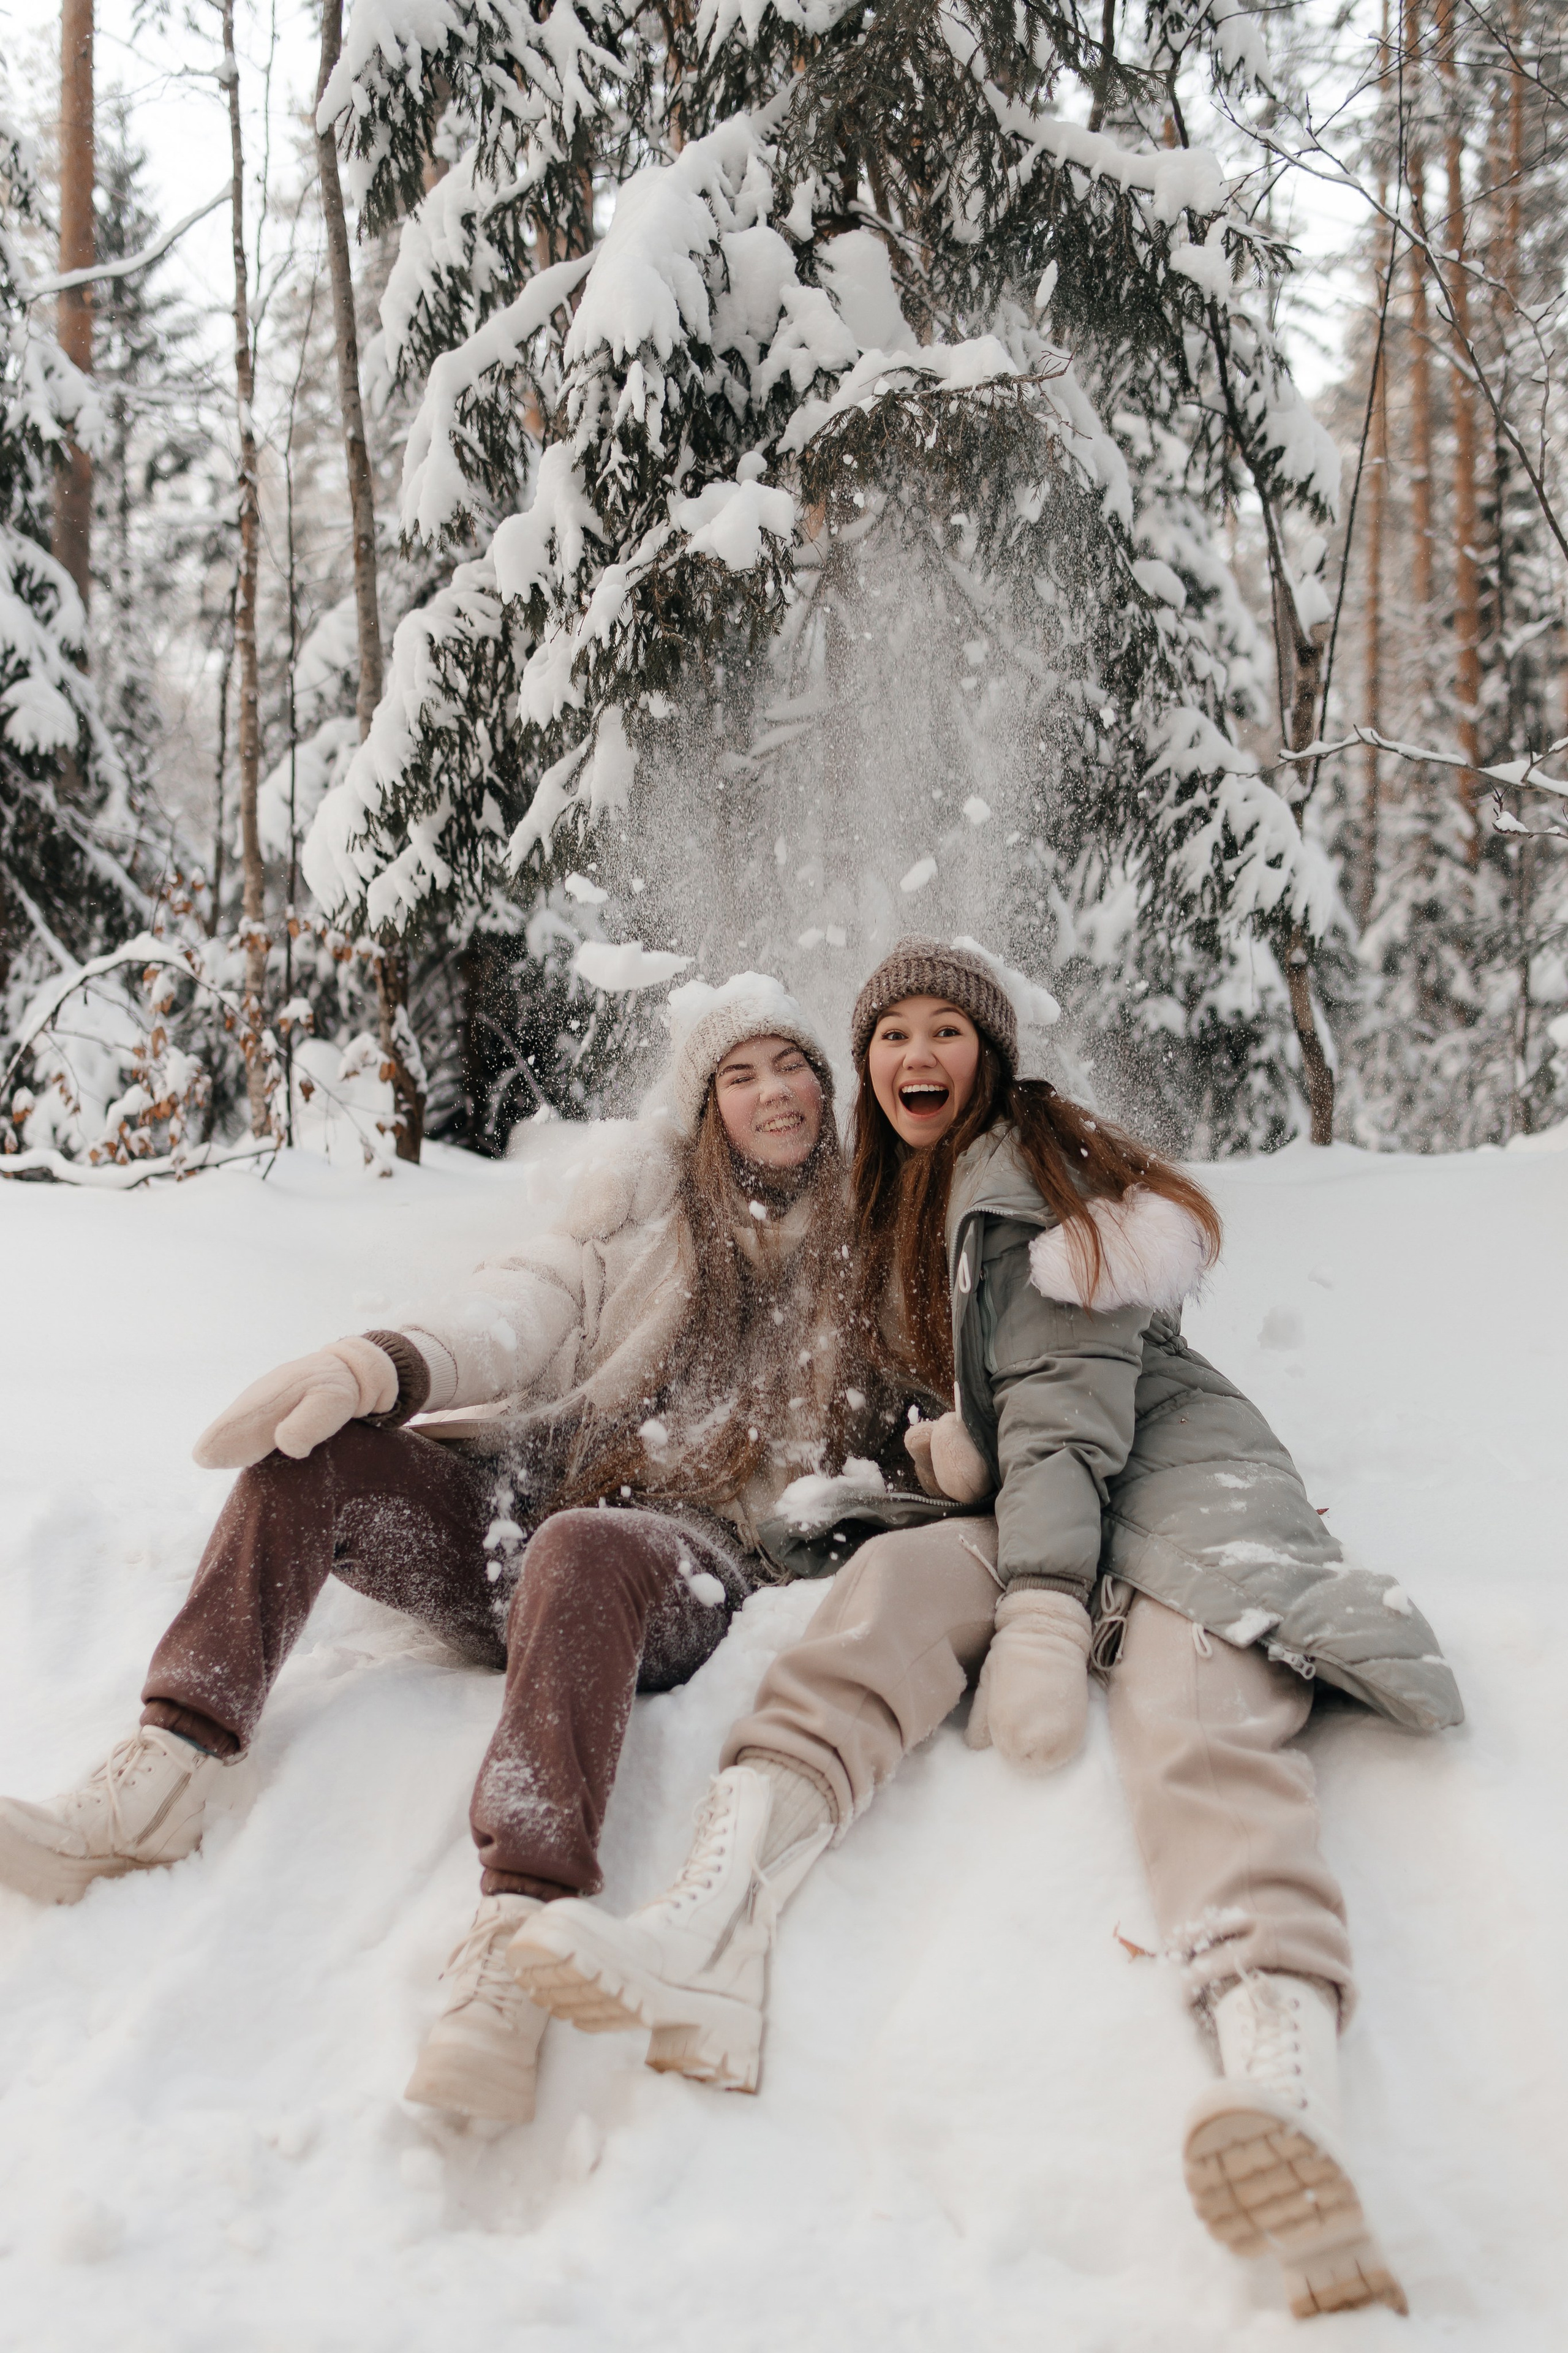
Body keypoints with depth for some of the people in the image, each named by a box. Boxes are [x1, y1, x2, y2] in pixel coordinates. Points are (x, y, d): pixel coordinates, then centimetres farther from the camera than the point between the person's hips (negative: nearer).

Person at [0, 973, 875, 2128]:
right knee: (311, 1447, -19)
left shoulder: (863, 1247, 15)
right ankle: (162, 1780, -27)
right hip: (518, 1509, 4)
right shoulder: (648, 1203, 16)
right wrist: (388, 1364, -19)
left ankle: (514, 1944, -56)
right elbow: (530, 1302, 0)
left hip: (688, 1559, -4)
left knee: (582, 1555, -40)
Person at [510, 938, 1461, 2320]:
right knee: (897, 1584, -27)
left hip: (1175, 1471, -5)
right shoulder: (902, 1200, 24)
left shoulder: (1026, 1171, -3)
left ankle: (1288, 2096, -65)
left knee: (1197, 1712, -35)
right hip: (1030, 1515, 5)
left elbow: (1068, 1392, -16)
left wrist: (1043, 1609, -27)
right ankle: (709, 1933, -53)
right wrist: (941, 1444, 10)